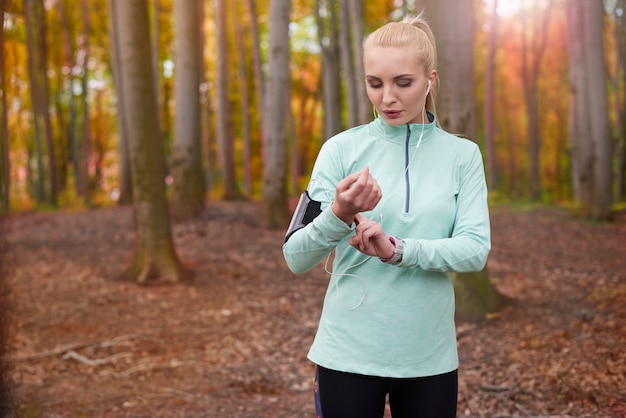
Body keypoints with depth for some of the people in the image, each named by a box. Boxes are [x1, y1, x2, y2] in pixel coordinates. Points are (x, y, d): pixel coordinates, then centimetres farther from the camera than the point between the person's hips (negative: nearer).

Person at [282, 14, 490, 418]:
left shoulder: (462, 155, 2)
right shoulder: (342, 149, -3)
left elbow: (476, 250, -8)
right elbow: (296, 257, -7)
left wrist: (396, 249, -22)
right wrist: (339, 215, -26)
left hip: (431, 357, 2)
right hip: (349, 354, -1)